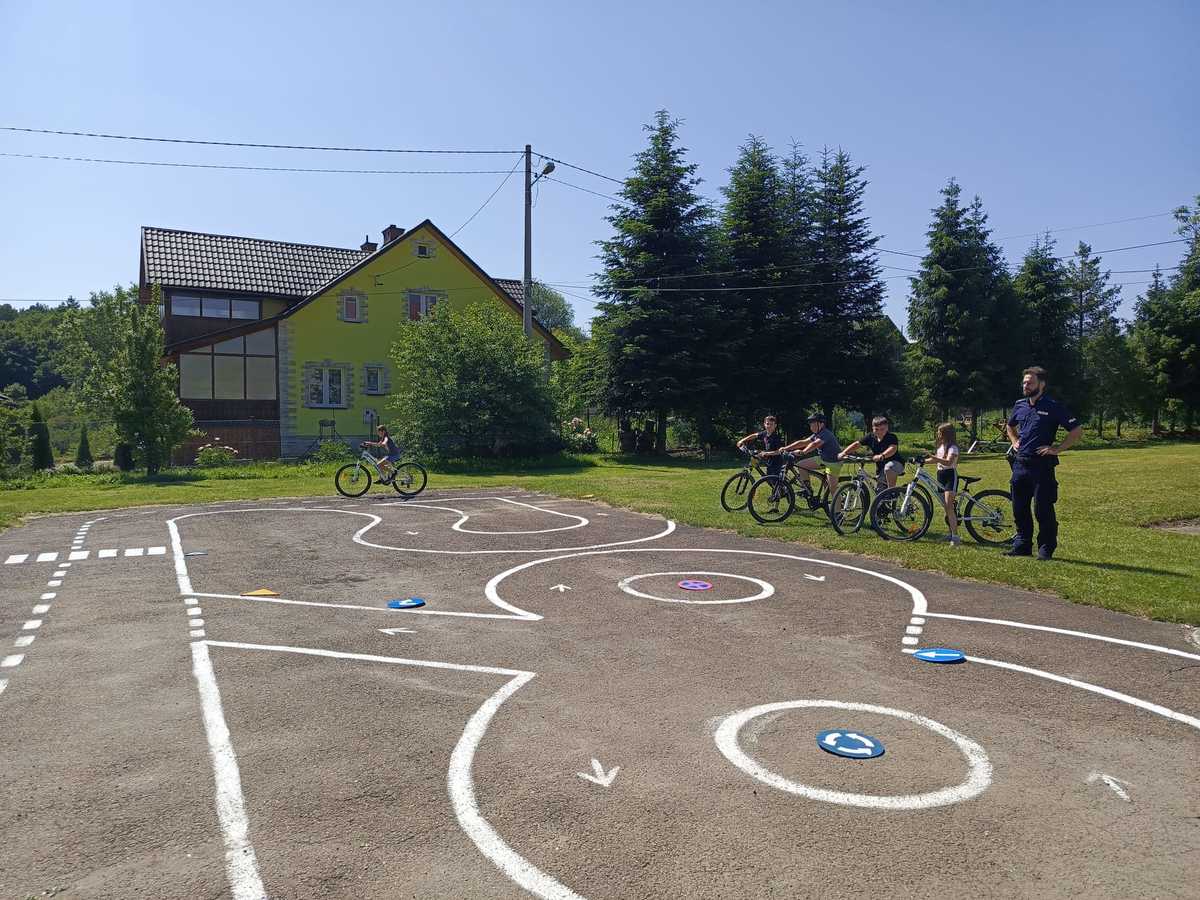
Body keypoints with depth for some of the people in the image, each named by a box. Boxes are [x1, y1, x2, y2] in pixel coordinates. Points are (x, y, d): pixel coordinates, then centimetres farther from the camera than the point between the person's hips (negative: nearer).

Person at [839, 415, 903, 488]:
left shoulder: (892, 437, -20)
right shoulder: (870, 437, -5)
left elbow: (893, 448, -39)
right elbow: (856, 444, -8)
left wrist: (882, 456, -58)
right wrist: (843, 453, -23)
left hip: (896, 464, -6)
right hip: (881, 468, 6)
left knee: (889, 467, -39)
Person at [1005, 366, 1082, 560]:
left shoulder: (1053, 407, -7)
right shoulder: (1019, 405, 11)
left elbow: (1077, 430, -7)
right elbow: (1010, 426, 31)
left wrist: (1057, 449, -10)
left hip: (1042, 465, -6)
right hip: (1020, 464, 6)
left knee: (1043, 510, -2)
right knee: (1019, 509, 10)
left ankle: (1046, 549, 7)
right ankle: (1022, 546, 20)